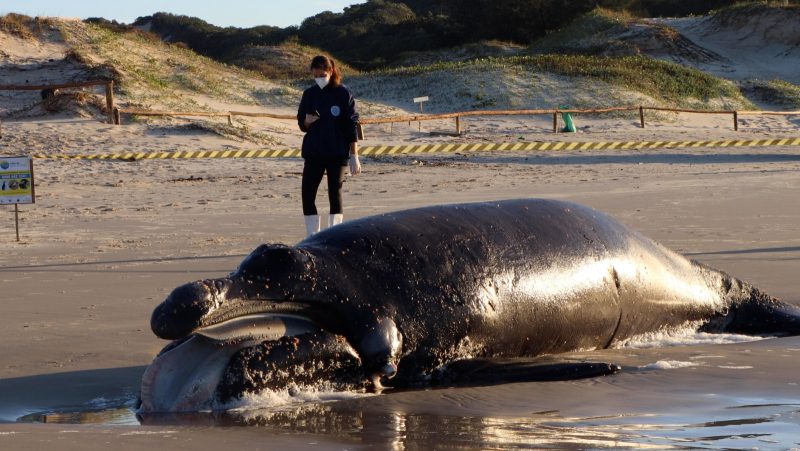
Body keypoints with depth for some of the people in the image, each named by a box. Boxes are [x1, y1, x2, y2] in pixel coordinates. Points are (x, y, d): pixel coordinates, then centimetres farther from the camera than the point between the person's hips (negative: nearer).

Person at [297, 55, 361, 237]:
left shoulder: (343, 94, -4)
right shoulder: (309, 94, 7)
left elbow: (352, 125, -4)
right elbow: (301, 124, 13)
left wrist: (354, 156, -7)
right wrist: (307, 121, -12)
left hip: (338, 153, -3)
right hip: (313, 152, 4)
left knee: (335, 194, -1)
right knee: (307, 194, -4)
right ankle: (313, 238, 2)